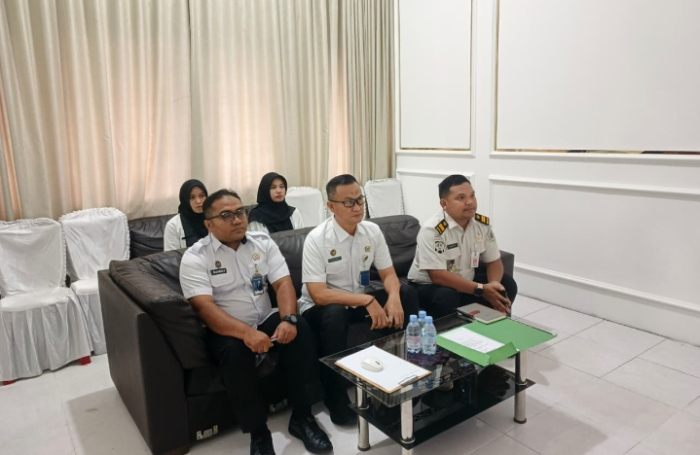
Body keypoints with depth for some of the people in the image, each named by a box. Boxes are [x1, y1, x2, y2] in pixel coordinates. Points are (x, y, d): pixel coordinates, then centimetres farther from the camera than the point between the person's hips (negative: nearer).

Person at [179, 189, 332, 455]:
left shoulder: (263, 242, 2)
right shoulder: (195, 257, -10)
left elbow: (283, 283, -5)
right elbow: (204, 307, -21)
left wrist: (288, 319, -25)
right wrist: (246, 332, -36)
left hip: (265, 321, 4)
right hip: (226, 330, -3)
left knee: (301, 331, -23)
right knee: (236, 351, -35)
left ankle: (302, 417, -11)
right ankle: (258, 431, -16)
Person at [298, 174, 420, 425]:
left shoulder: (372, 231, -6)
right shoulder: (317, 239, -22)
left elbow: (388, 274, -2)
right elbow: (319, 294, -28)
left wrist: (393, 297, -25)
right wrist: (368, 301, -33)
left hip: (359, 301, 5)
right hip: (321, 307, -5)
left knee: (407, 294, -14)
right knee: (334, 314, -39)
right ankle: (337, 401, -21)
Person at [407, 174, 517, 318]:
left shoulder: (483, 223, -5)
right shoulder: (432, 229, -26)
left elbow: (494, 261, 3)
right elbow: (438, 276, -29)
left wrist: (494, 284, -20)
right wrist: (481, 289, -30)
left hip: (466, 282, 7)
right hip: (429, 285, -6)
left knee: (507, 284, -6)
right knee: (446, 297, -35)